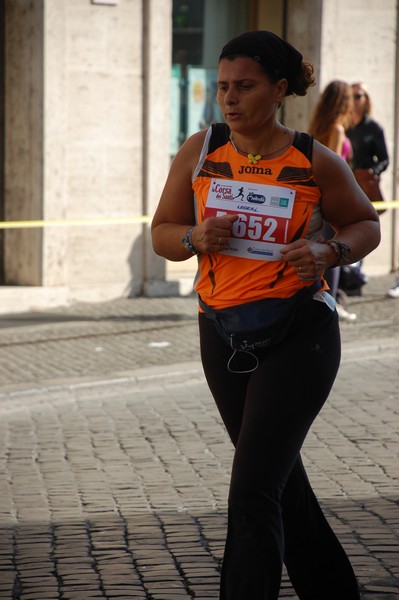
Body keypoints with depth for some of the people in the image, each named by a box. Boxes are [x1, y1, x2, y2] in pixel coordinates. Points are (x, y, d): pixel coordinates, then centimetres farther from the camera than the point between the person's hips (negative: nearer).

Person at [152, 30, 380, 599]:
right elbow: (162, 232, 7)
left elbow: (365, 224, 6)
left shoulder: (316, 162, -8)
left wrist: (328, 252, -14)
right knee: (281, 481, 17)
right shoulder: (200, 152, -1)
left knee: (253, 490, -14)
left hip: (299, 337, -5)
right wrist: (197, 238, -15)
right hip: (225, 334, 5)